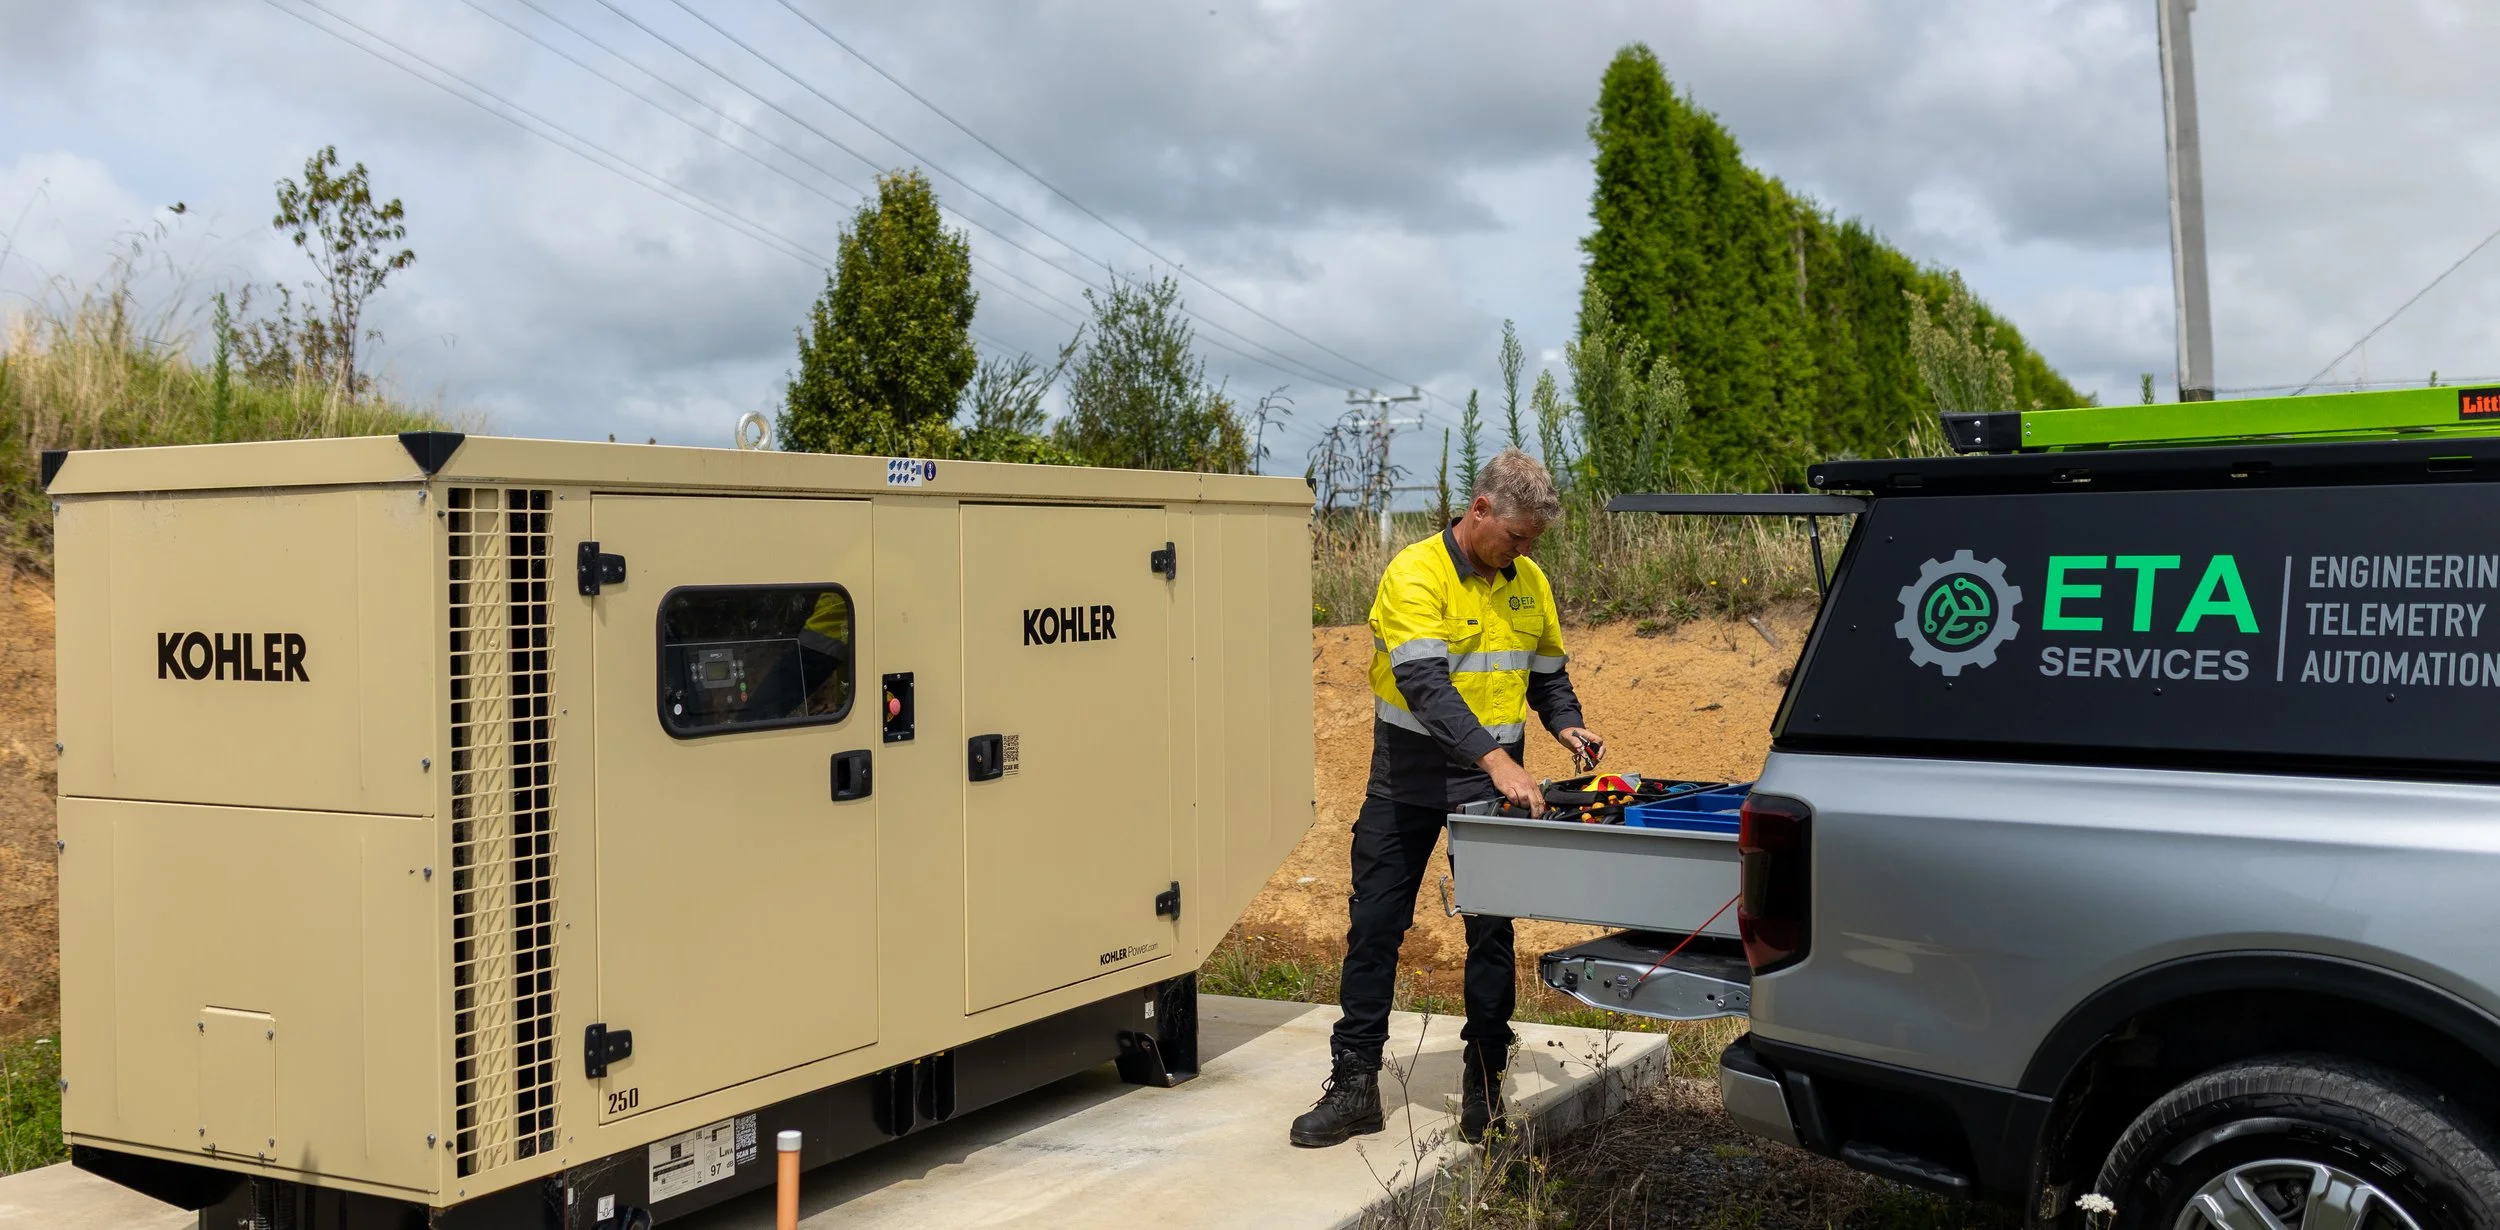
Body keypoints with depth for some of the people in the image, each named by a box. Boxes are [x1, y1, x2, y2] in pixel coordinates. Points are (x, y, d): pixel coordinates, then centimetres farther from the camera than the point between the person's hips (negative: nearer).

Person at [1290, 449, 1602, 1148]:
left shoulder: (1528, 583, 6)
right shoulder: (1416, 574, -14)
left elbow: (1547, 673, 19)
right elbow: (1426, 682, -26)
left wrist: (1566, 725, -2)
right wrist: (1493, 758, -36)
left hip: (1493, 782, 4)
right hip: (1408, 781, -3)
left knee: (1493, 933, 5)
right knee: (1374, 927, 2)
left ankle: (1485, 1083, 18)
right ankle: (1353, 1085, 11)